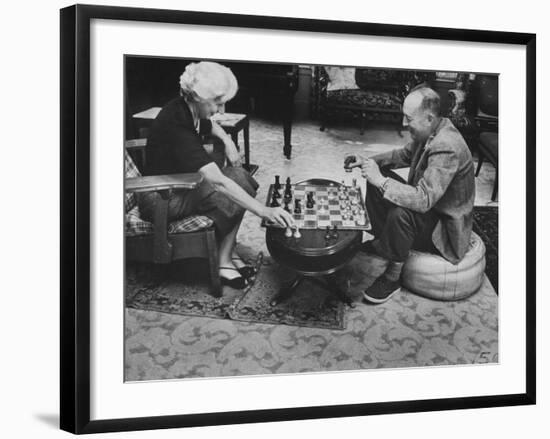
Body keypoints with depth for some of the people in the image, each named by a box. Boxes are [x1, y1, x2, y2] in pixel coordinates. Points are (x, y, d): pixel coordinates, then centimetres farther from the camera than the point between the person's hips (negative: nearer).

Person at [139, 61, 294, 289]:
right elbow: (217, 181, -39)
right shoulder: (175, 125, -31)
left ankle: (227, 253, -4)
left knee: (239, 178, -6)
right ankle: (222, 261, -5)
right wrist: (264, 211, -41)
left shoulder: (188, 110, -3)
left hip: (180, 183, 9)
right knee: (228, 191, -21)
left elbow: (210, 125, 27)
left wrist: (226, 140, 4)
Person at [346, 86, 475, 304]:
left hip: (447, 227, -10)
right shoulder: (429, 133, -5)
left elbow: (423, 200, -39)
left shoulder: (446, 148, -34)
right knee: (376, 181, 6)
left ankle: (392, 278, -15)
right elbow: (405, 154, 15)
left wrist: (381, 181, -33)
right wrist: (368, 162, -1)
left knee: (400, 213, -36)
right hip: (427, 205, 10)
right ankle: (382, 242, 20)